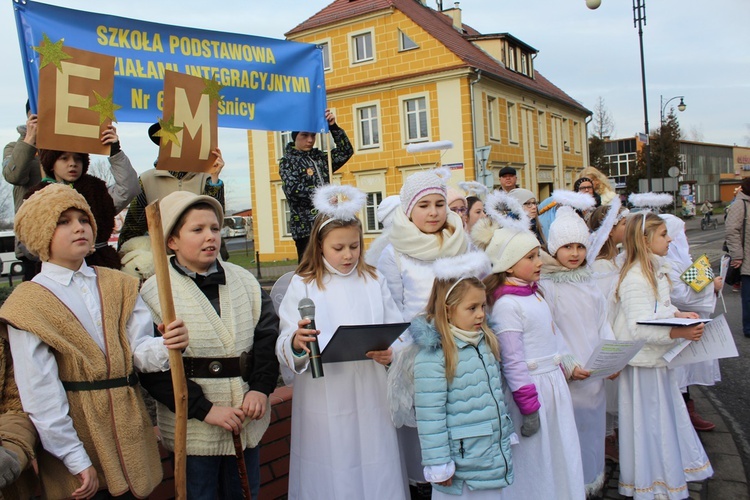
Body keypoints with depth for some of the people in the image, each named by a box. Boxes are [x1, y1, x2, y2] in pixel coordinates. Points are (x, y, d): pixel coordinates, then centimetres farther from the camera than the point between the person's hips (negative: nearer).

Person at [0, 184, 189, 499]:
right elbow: (40, 397, -11)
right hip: (75, 438, -4)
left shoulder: (118, 286, 5)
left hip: (129, 436, 4)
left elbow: (140, 350, -5)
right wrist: (78, 461, -13)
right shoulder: (27, 304, -8)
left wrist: (165, 346, -28)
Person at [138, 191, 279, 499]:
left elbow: (268, 335, 1)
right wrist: (204, 409, -17)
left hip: (247, 418, 4)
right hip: (193, 427, -4)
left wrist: (261, 388, -13)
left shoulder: (244, 280, 3)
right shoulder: (154, 293, -10)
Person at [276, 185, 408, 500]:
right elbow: (285, 345, -8)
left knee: (376, 473, 9)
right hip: (324, 400, -2)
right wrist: (296, 342, -30)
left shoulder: (374, 280, 10)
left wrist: (389, 352, -14)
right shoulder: (303, 285, 0)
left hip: (370, 398, 2)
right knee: (331, 473, 6)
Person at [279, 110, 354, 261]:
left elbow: (346, 151, 12)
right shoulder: (288, 160, 1)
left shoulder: (319, 157, 15)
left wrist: (333, 126, 3)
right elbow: (291, 188, -15)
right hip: (305, 227, -5)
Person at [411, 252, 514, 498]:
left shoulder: (486, 342, 6)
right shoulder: (432, 356, -20)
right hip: (461, 463, -7)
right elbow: (430, 415, -19)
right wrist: (439, 465, -17)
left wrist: (506, 433, 20)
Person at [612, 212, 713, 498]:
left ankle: (671, 473, 37)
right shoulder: (634, 279, -23)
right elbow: (640, 328, -29)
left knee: (666, 417, 20)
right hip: (643, 361, -9)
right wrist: (679, 332, -38)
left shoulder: (657, 269, 7)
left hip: (659, 357, 9)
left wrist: (679, 314, 0)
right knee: (649, 423, 4)